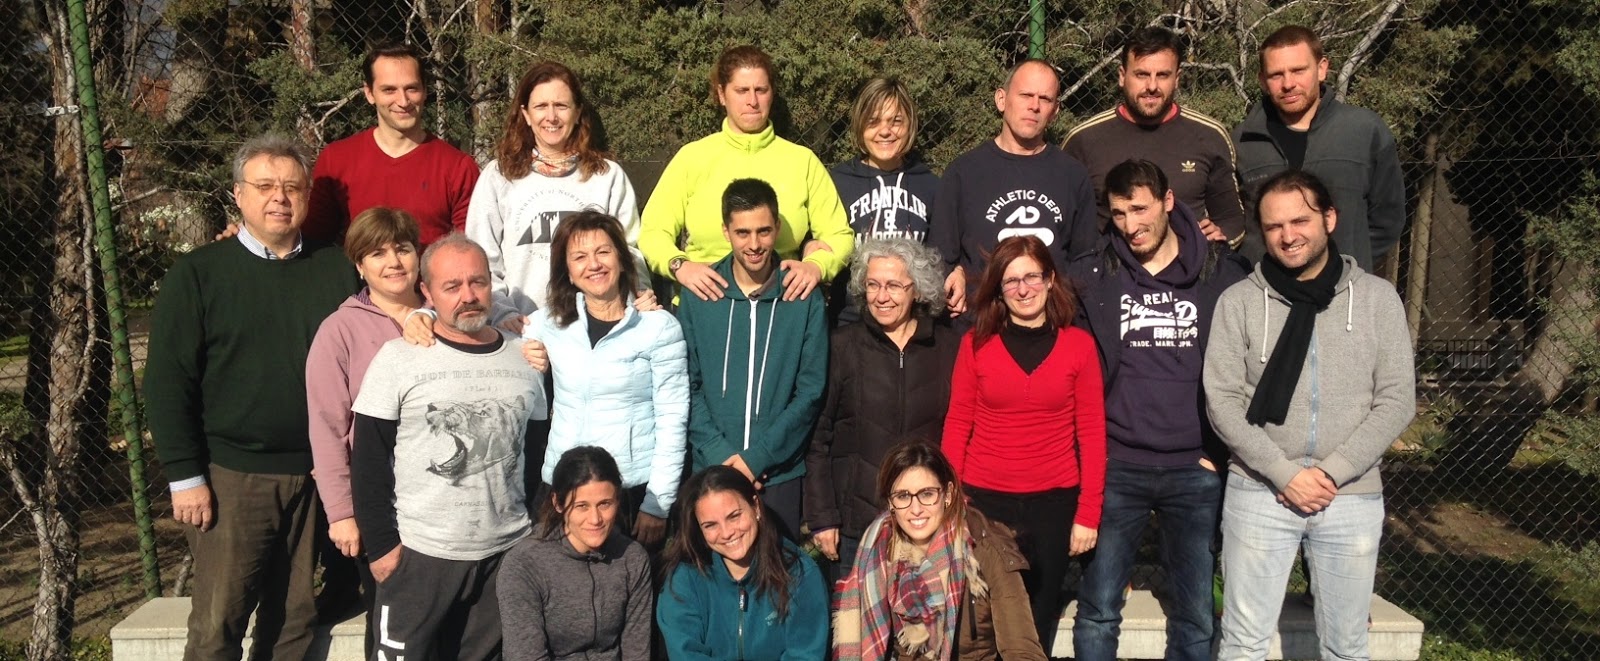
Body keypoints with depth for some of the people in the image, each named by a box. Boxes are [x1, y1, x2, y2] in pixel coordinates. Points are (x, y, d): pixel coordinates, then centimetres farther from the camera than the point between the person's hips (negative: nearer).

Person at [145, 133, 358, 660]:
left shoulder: (337, 270, 6)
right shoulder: (198, 273, 0)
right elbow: (167, 382, -2)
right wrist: (184, 476, -7)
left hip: (316, 473, 2)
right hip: (231, 474, -2)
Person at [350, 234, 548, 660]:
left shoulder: (524, 357, 5)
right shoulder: (398, 358, -5)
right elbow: (369, 463, -4)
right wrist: (381, 544, -8)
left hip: (510, 554, 3)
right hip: (418, 555, -3)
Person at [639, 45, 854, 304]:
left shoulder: (802, 160, 10)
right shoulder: (692, 156, 7)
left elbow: (838, 235, 10)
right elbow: (653, 232, 7)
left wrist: (817, 265, -11)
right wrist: (679, 265, -13)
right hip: (703, 304, 0)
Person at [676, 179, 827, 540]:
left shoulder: (804, 298, -2)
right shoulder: (698, 295, 0)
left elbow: (811, 391, -3)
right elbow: (688, 386, 0)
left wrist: (757, 456, -10)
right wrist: (720, 453, -11)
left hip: (780, 473, 0)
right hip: (709, 469, 1)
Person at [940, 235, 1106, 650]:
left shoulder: (1079, 344, 0)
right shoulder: (976, 343, 0)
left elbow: (1091, 434, 0)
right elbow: (957, 426, 1)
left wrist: (1088, 513, -5)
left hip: (1053, 502, 0)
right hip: (984, 499, 0)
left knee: (1040, 618, 13)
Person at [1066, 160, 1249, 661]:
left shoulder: (1222, 273, 2)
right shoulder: (1091, 276, 1)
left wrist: (1220, 450, -1)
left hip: (1196, 470, 1)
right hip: (1116, 468, 0)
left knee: (1196, 617, 8)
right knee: (1098, 610, 2)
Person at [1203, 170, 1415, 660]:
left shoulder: (1377, 298, 3)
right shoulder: (1239, 301, -1)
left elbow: (1397, 402, -1)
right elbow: (1221, 402, -5)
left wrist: (1331, 472, -12)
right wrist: (1284, 473, -14)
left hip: (1353, 498, 1)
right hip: (1258, 493, -1)